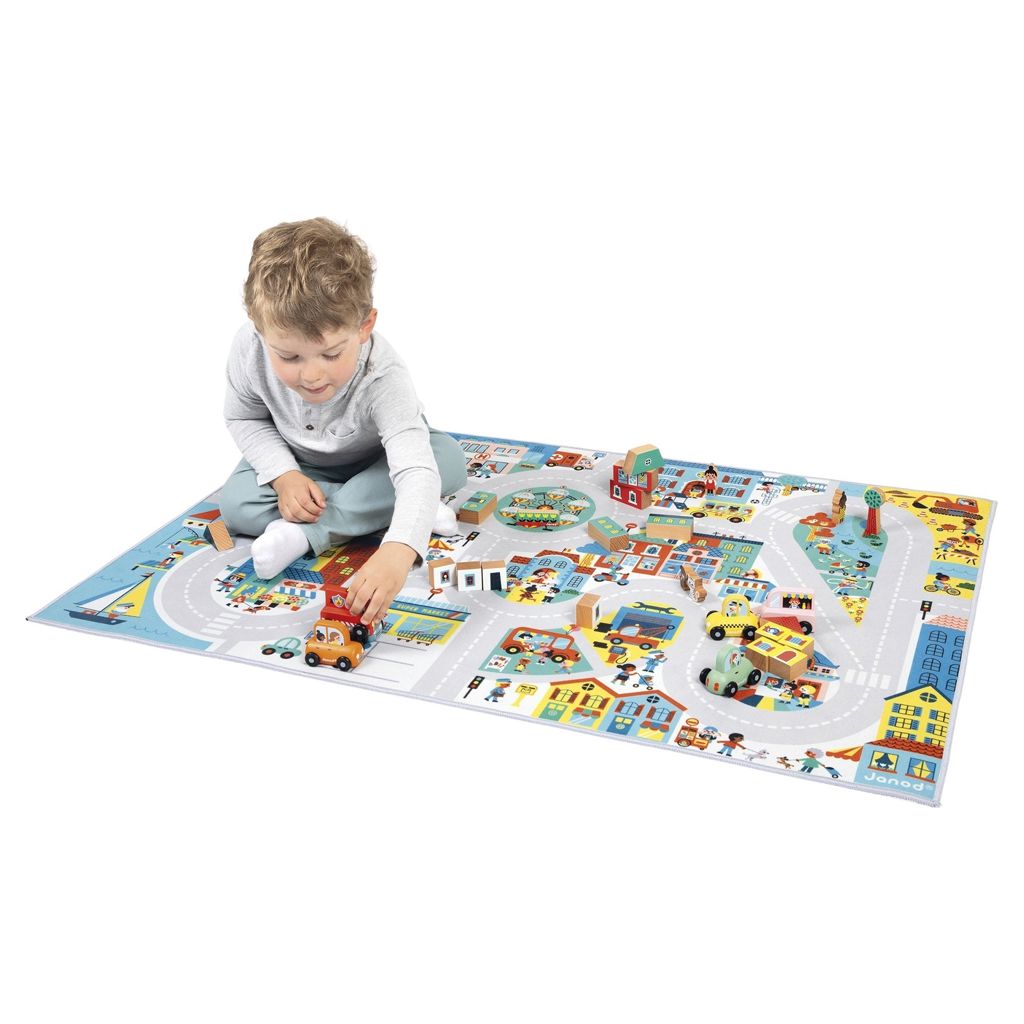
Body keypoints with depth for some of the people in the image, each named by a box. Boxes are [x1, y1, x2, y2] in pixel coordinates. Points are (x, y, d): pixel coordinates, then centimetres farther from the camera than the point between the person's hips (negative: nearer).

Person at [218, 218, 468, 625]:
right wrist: (284, 475, -28)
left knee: (448, 458, -31)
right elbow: (244, 417, -10)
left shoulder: (384, 377, -42)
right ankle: (394, 512, -22)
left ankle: (304, 534, -30)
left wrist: (398, 553, -72)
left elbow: (416, 469, -54)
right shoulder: (250, 347, -32)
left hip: (376, 458, -2)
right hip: (301, 462, 3)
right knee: (234, 503, -23)